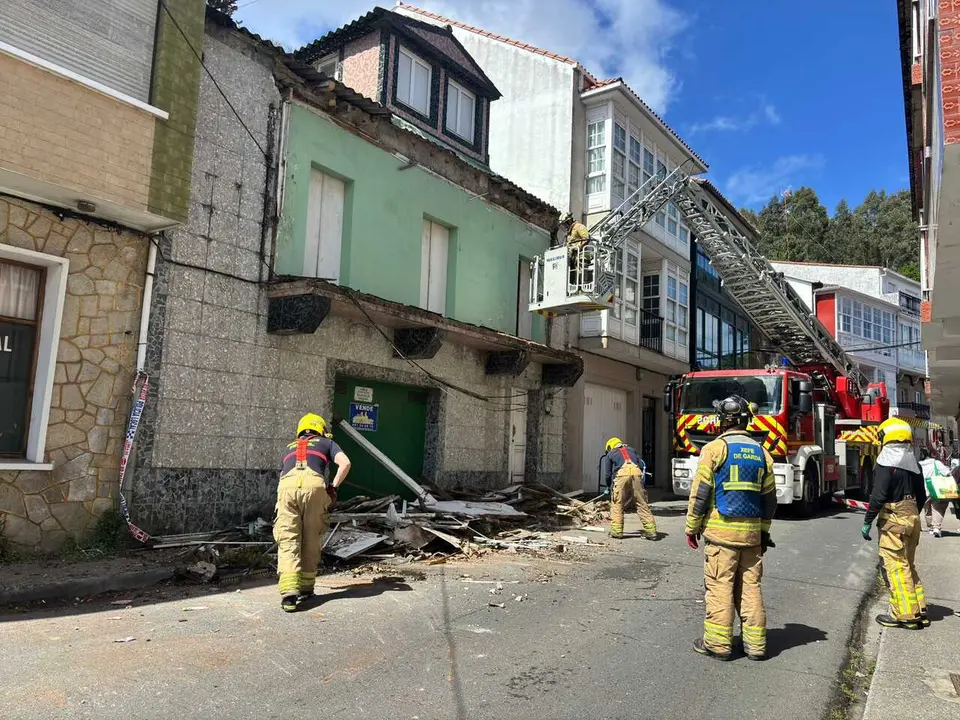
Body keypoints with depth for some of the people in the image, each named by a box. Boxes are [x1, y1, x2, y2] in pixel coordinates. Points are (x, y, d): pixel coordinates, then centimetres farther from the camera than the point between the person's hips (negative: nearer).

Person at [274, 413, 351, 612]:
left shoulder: (289, 447, 38)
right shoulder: (326, 442, 29)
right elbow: (345, 463, 10)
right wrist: (333, 487, 18)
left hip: (287, 486, 2)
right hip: (314, 485, -2)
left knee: (287, 542, 0)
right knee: (311, 542, 11)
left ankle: (289, 593, -13)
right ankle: (305, 588, 18)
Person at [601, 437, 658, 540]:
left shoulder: (610, 454, 28)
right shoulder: (631, 450, 36)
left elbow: (607, 474, 22)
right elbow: (642, 465, 23)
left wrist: (609, 487, 35)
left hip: (622, 474, -2)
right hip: (637, 473, 3)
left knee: (617, 504, 7)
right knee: (643, 505, 5)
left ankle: (616, 531, 4)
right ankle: (651, 532, 4)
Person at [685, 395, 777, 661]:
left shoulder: (715, 448, -8)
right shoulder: (761, 452, 10)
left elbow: (700, 492, -10)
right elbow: (769, 497, 14)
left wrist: (692, 527, -1)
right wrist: (764, 531, 23)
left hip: (721, 530, -5)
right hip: (752, 531, 5)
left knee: (719, 585, 0)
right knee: (750, 586, 11)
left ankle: (718, 642, 5)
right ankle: (755, 643, 16)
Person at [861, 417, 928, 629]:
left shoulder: (887, 461, -13)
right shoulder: (913, 462, 12)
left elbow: (879, 495, -19)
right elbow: (921, 496, 15)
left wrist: (867, 522, -13)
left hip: (893, 518, -9)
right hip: (912, 517, 9)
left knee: (895, 567, -3)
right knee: (908, 565, 17)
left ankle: (905, 615, -1)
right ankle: (919, 611, 21)